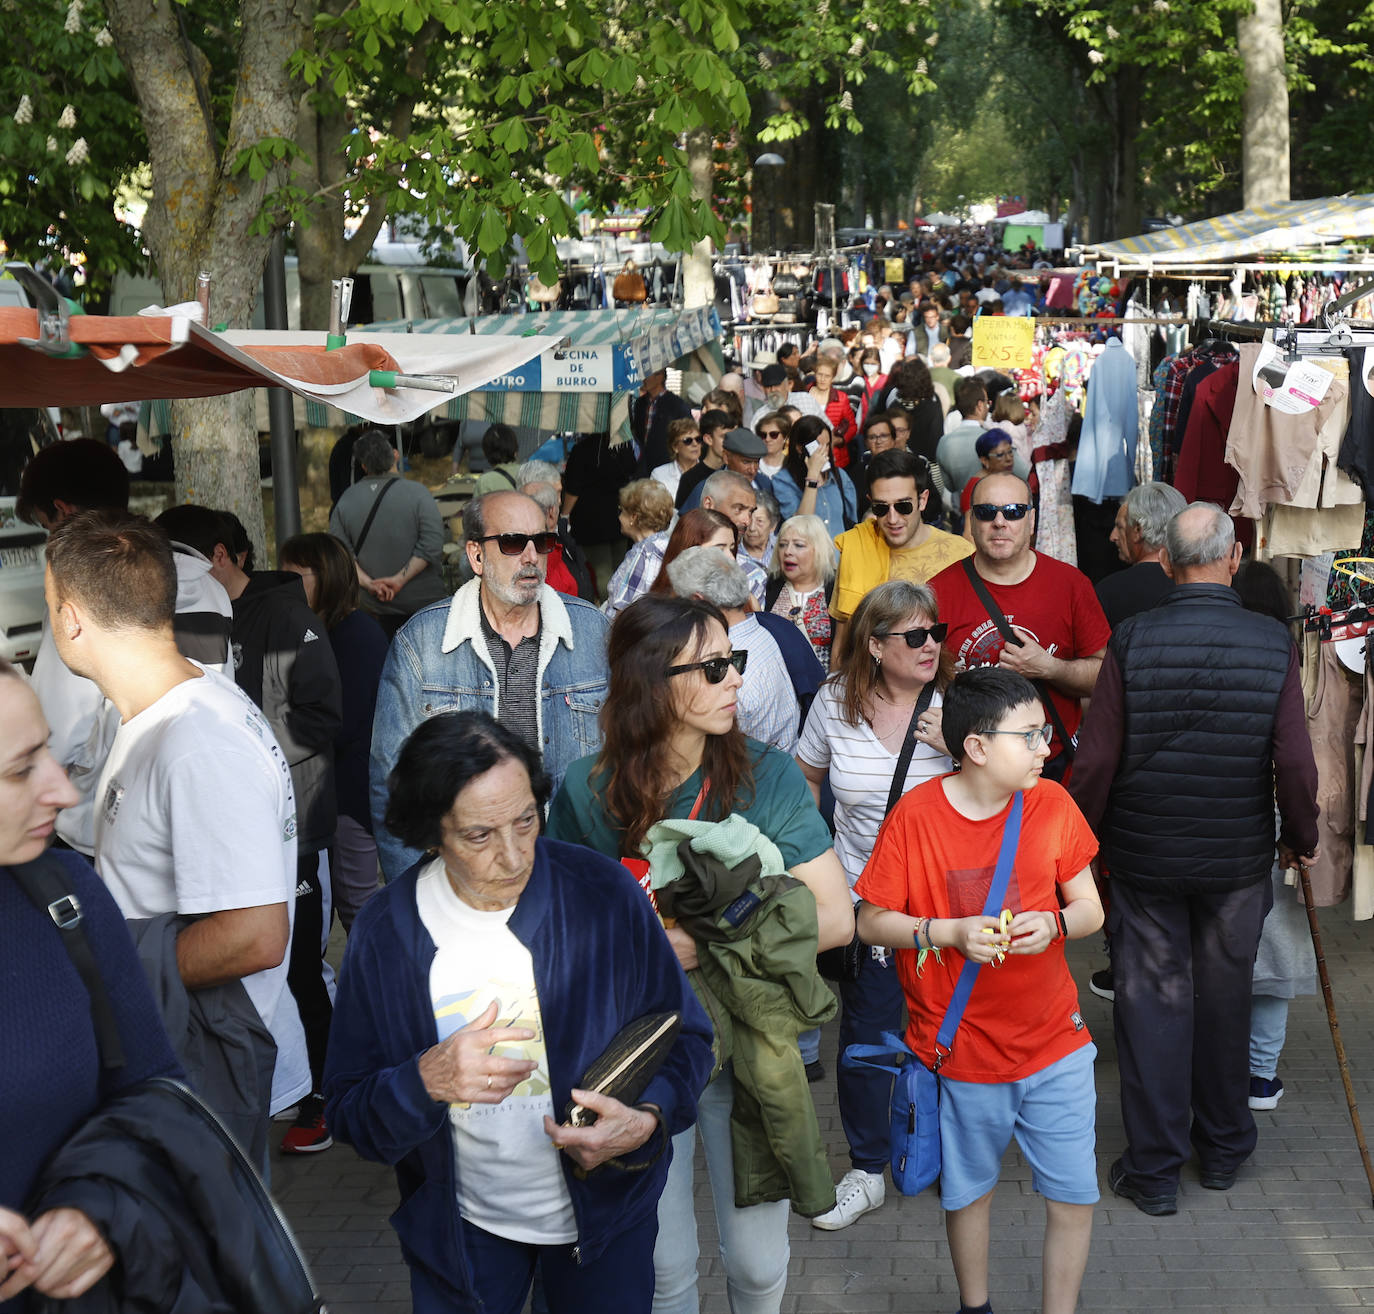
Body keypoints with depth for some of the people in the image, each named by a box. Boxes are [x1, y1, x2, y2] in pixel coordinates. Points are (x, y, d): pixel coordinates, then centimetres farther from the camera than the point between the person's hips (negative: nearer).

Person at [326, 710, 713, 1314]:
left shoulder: (605, 894, -16)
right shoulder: (385, 934, -15)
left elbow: (683, 1036, -7)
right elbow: (349, 1115, -10)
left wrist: (646, 1122, -26)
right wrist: (426, 1081, -31)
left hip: (604, 1215, 0)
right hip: (462, 1227, 0)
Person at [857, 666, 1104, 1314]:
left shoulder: (1051, 804, -3)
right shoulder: (915, 816, -13)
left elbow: (1091, 908, 4)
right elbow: (870, 921, -7)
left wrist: (1054, 924, -18)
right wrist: (951, 933, -20)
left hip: (1055, 1044, 2)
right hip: (961, 1051, -2)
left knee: (1073, 1197, 5)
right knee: (969, 1191, 17)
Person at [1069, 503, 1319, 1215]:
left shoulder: (1132, 640, -13)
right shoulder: (1273, 642, -11)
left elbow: (1096, 760, -11)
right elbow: (1295, 762, -9)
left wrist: (1085, 836, 5)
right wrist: (1301, 839, 8)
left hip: (1144, 858, -1)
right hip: (1239, 860, 1)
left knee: (1151, 1002, 9)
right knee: (1225, 999, 18)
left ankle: (1154, 1169, 17)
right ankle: (1224, 1148, 34)